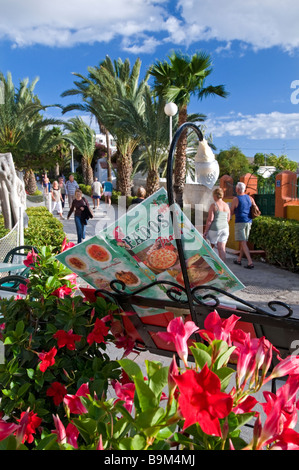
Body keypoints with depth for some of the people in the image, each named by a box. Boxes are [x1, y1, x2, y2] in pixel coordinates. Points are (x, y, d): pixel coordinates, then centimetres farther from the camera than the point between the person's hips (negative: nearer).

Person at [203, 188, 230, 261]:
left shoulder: (213, 205, -11)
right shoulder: (227, 205, 7)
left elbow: (210, 220, -15)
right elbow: (228, 219, 15)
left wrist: (205, 231, -9)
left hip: (215, 229, -5)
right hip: (225, 228, 5)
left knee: (210, 247, 16)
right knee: (222, 249, 3)